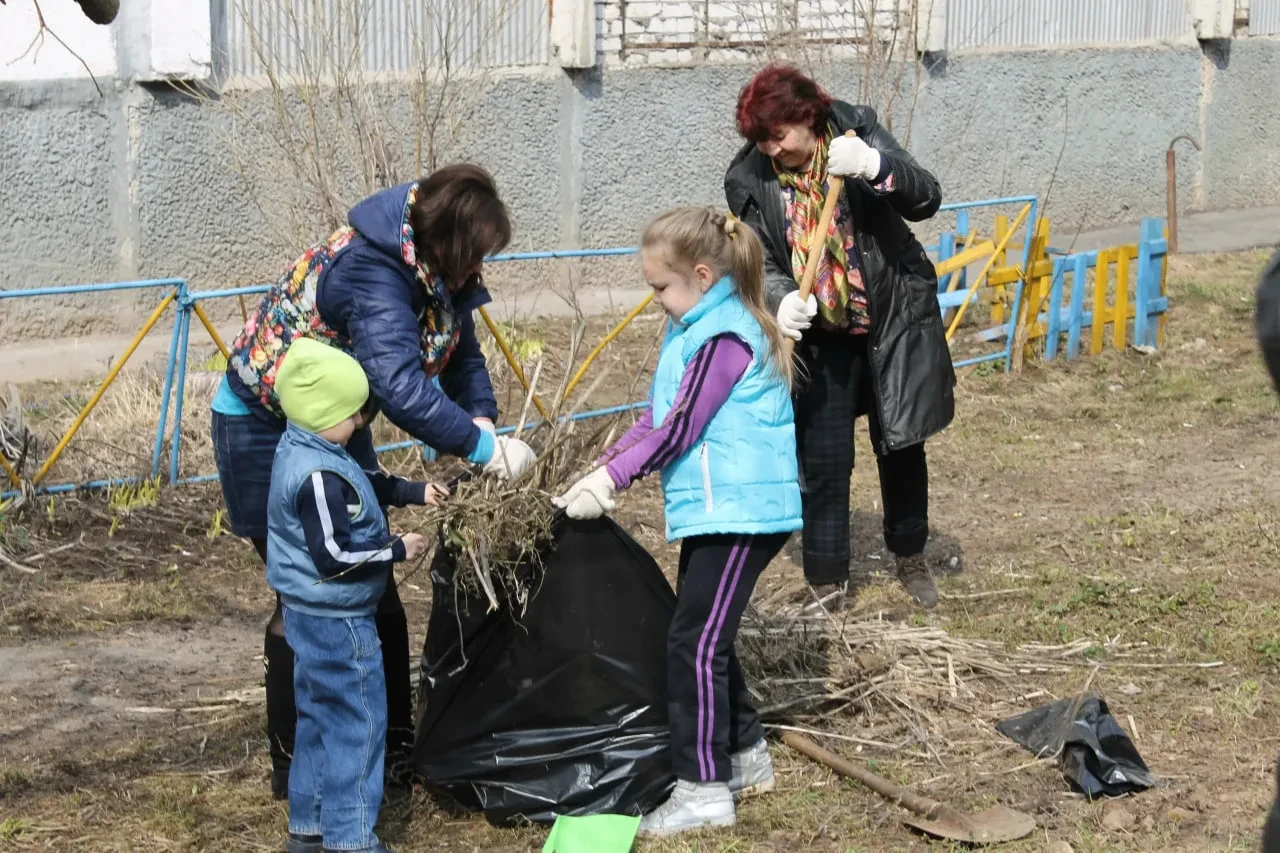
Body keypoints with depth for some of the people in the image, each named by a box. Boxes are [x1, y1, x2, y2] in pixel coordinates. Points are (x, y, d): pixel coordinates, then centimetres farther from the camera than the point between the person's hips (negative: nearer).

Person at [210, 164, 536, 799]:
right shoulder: (371, 272, -35)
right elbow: (401, 386, -46)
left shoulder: (437, 271, -7)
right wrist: (482, 448, -40)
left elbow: (463, 354, 3)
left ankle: (395, 745, 20)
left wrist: (481, 419, -16)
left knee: (374, 590, 10)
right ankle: (294, 765, 8)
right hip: (263, 426, -9)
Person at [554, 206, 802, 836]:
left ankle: (704, 790, -5)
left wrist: (611, 481, -16)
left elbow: (678, 431, -20)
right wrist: (605, 466, 1)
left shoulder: (725, 339, -19)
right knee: (705, 636, 18)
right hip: (716, 509, 10)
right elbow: (657, 417, 13)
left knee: (696, 642, -9)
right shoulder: (697, 329, 12)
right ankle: (745, 754, 31)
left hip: (740, 512, -10)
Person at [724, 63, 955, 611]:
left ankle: (909, 557, 36)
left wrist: (874, 166, -40)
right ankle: (827, 582, 10)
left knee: (901, 444, 14)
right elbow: (759, 260, -10)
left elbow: (926, 198, -21)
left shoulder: (857, 133, -14)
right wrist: (780, 300, -32)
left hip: (893, 319, 0)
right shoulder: (749, 179, -11)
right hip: (818, 335, 0)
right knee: (823, 460, -4)